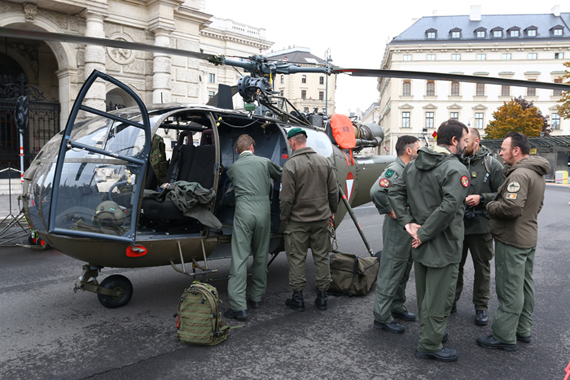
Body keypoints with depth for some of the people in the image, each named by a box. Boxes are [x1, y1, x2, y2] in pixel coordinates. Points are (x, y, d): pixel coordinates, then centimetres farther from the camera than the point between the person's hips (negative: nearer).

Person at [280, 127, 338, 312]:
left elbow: (286, 198, -13)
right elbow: (333, 191, 6)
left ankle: (298, 298, 15)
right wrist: (332, 211, 19)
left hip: (298, 221, -4)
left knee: (296, 258, 7)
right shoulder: (324, 161, 1)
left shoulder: (291, 165, -14)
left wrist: (285, 217, 2)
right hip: (322, 219, 4)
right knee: (322, 257, 13)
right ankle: (322, 297, 20)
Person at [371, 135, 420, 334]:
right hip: (397, 231, -10)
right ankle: (382, 317, 8)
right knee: (390, 275, -2)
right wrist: (391, 212, -24)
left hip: (410, 230, 10)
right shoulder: (394, 170, -18)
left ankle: (397, 307, 35)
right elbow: (376, 192, -34)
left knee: (403, 273, 20)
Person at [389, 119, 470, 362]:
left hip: (421, 246, 8)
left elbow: (394, 192, 3)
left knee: (424, 294, 21)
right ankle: (430, 346, 18)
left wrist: (408, 223, -3)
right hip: (443, 247, -8)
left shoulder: (414, 165, 6)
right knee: (439, 297, 6)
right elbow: (448, 208, -29)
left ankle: (430, 333, 40)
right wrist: (424, 234, -21)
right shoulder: (456, 170, -18)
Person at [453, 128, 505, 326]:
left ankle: (481, 307, 26)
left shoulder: (492, 164, -5)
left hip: (480, 226, -2)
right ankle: (451, 301, 30)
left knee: (482, 268, 11)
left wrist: (481, 198, -19)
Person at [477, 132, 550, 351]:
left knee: (509, 290, -2)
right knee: (524, 286, 19)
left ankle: (505, 337, 8)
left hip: (512, 241, -10)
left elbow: (511, 207, -31)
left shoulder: (519, 174, -22)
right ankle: (523, 330, 32)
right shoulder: (537, 173, 12)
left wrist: (489, 206, -14)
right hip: (529, 238, 10)